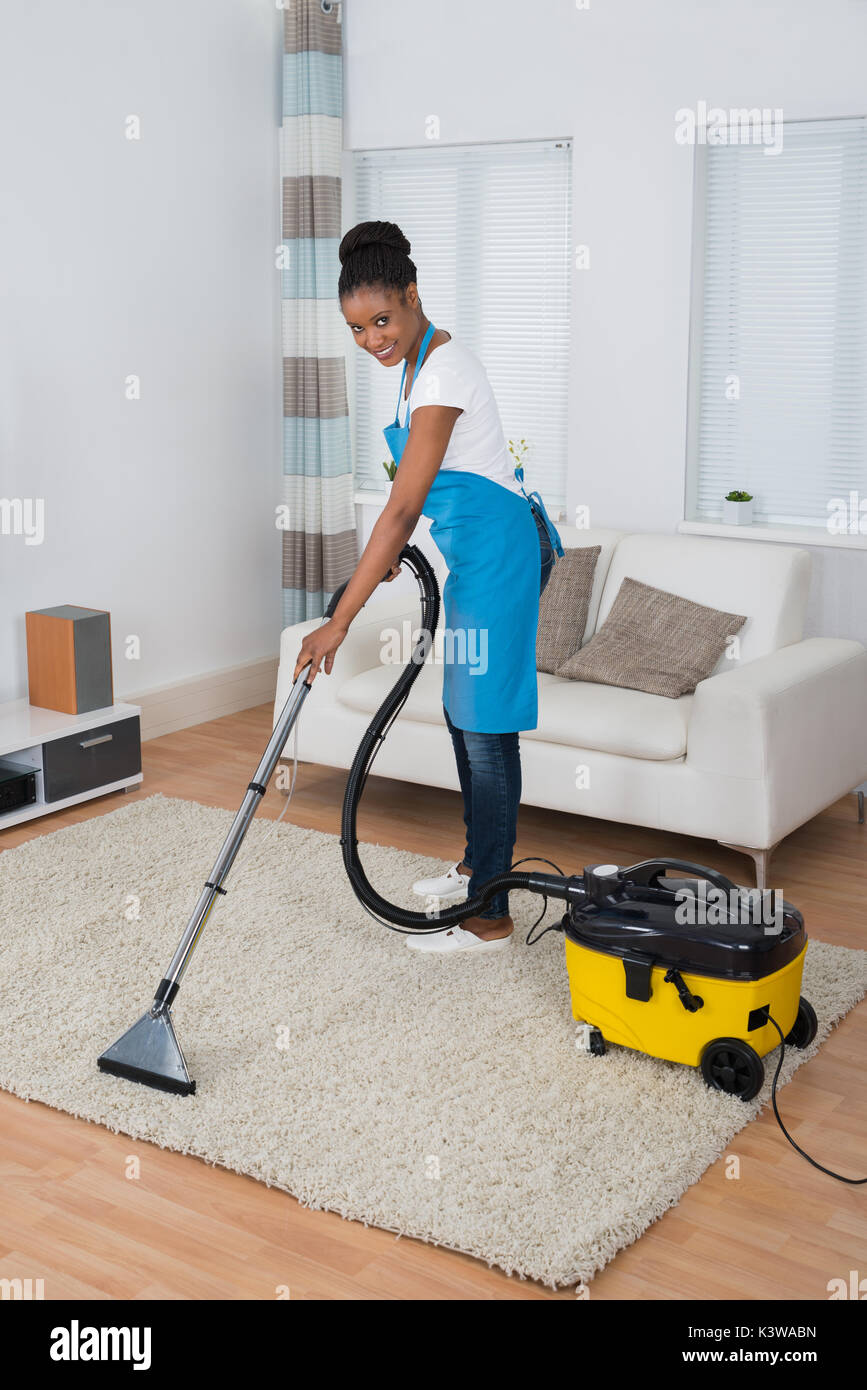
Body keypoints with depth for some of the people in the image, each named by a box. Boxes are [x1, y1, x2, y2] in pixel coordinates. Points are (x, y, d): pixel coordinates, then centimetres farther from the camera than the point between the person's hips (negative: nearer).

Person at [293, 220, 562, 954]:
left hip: (499, 550, -10)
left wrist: (341, 620, -28)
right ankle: (480, 862, 35)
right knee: (465, 713, 18)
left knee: (487, 725, -6)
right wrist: (395, 550, 23)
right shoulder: (421, 358, 8)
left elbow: (403, 507, -28)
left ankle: (489, 916, 1)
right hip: (478, 552, 10)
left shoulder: (444, 372, -23)